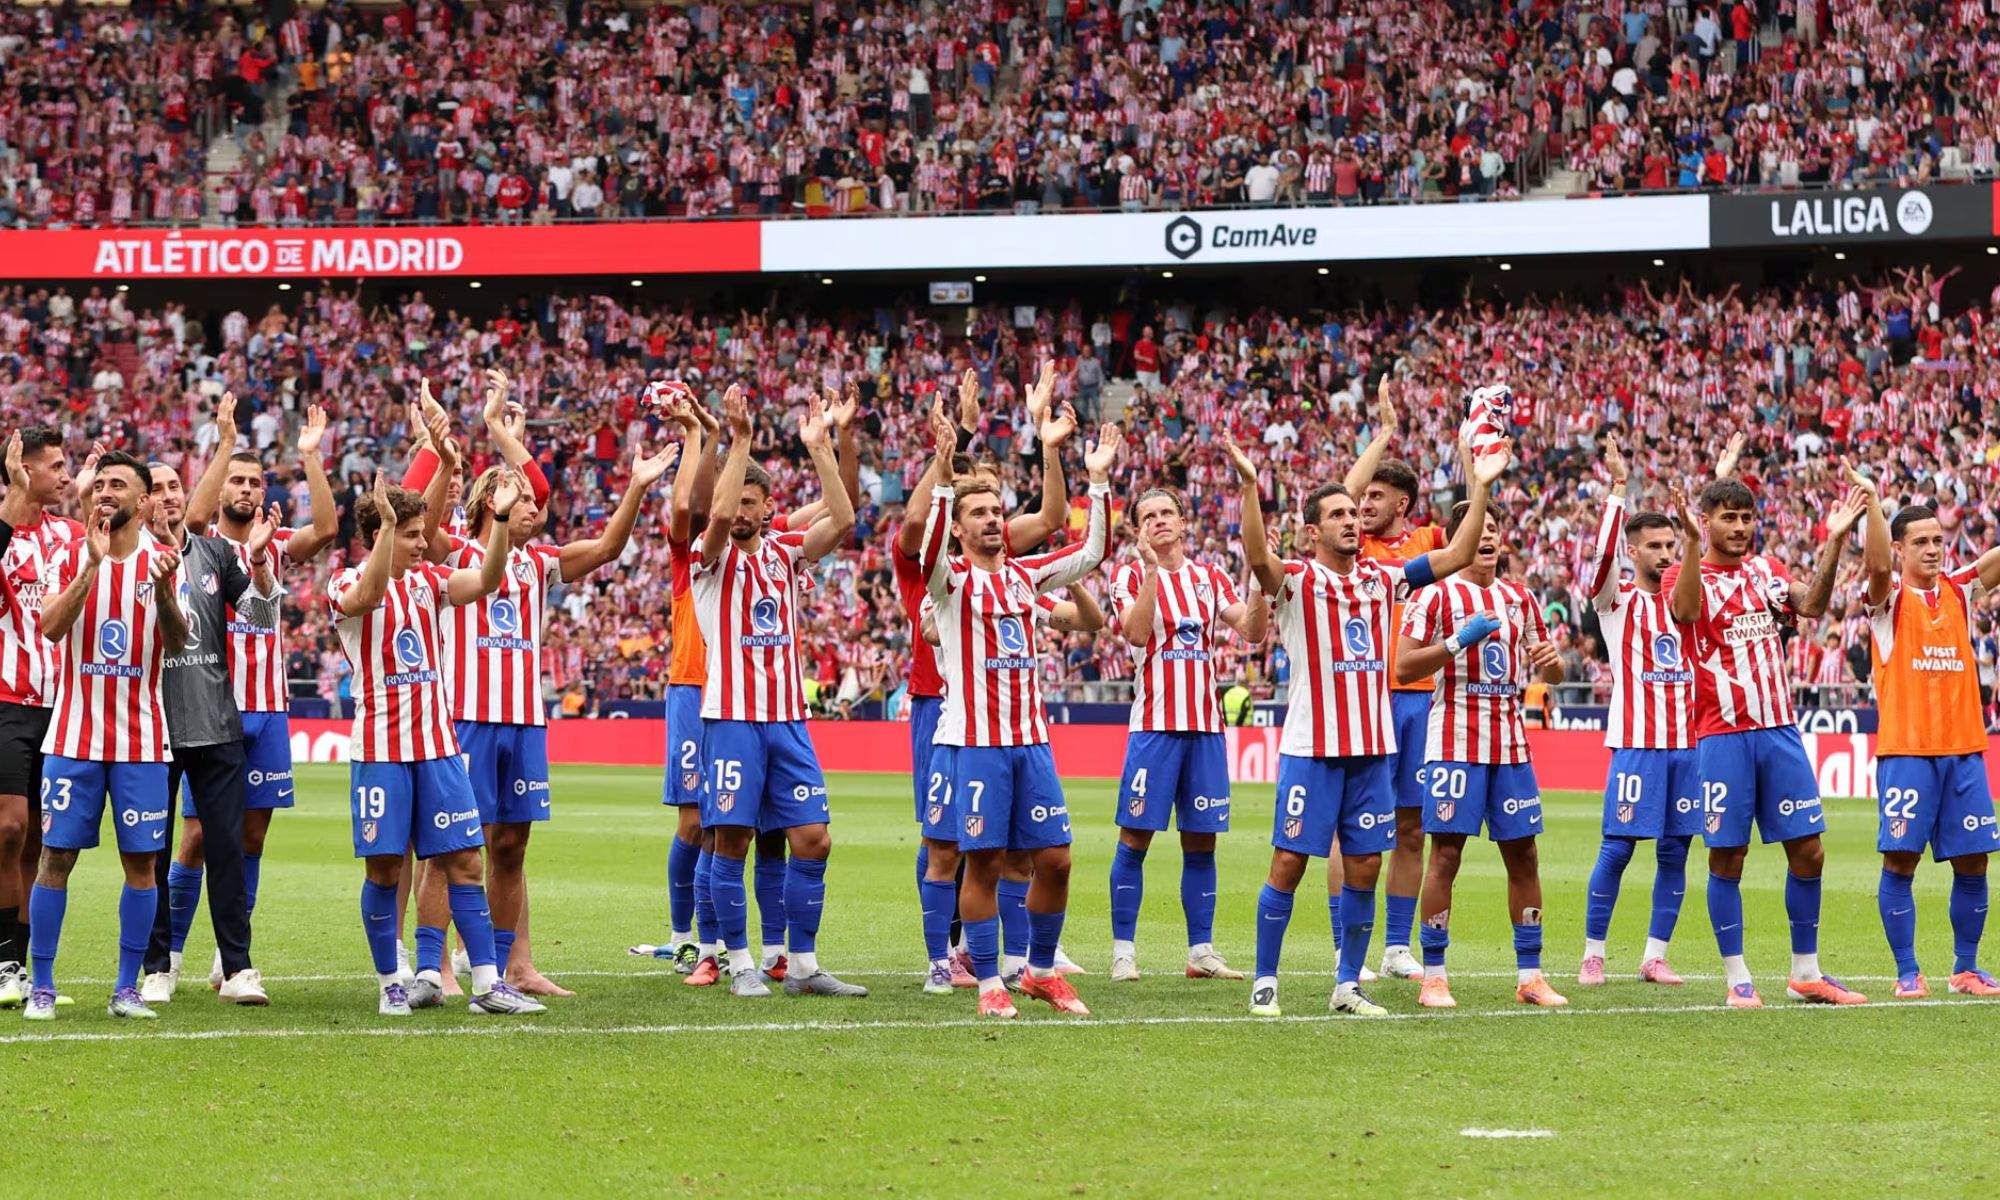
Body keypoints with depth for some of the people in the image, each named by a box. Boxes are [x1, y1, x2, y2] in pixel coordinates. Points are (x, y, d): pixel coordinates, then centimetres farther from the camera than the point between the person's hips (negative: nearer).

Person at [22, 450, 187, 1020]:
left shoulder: (161, 561, 3)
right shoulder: (71, 557, 3)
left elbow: (178, 643, -8)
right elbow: (51, 627, -12)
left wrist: (163, 588, -26)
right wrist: (93, 565, -22)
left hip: (140, 739, 0)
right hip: (73, 736, 0)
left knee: (140, 861, 1)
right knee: (56, 856, -2)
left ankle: (127, 988, 9)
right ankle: (41, 987, 5)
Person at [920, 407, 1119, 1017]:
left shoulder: (1026, 573, 13)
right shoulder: (952, 578, -3)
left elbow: (1091, 553, 10)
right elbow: (929, 550, -24)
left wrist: (1099, 481, 0)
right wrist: (941, 480, -37)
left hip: (1031, 739, 5)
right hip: (972, 742, -5)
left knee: (1054, 859, 4)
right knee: (983, 863, -3)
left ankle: (1042, 971, 19)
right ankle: (989, 983, 5)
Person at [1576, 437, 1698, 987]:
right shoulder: (1617, 598, 0)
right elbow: (1602, 553, -18)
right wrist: (1618, 490, -25)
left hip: (1688, 741, 5)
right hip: (1637, 741, -5)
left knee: (1675, 851, 5)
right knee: (1617, 848, -5)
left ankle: (1655, 956, 12)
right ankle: (1593, 954, 4)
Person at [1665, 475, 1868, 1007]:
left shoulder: (1767, 571, 13)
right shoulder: (1685, 573, -2)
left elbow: (1811, 606, -4)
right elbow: (1685, 611, -25)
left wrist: (1834, 542, -13)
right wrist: (1691, 542, -33)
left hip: (1779, 729, 5)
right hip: (1722, 736, -5)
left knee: (1808, 852, 5)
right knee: (1727, 858, -2)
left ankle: (1805, 973, 16)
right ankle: (1737, 978, 7)